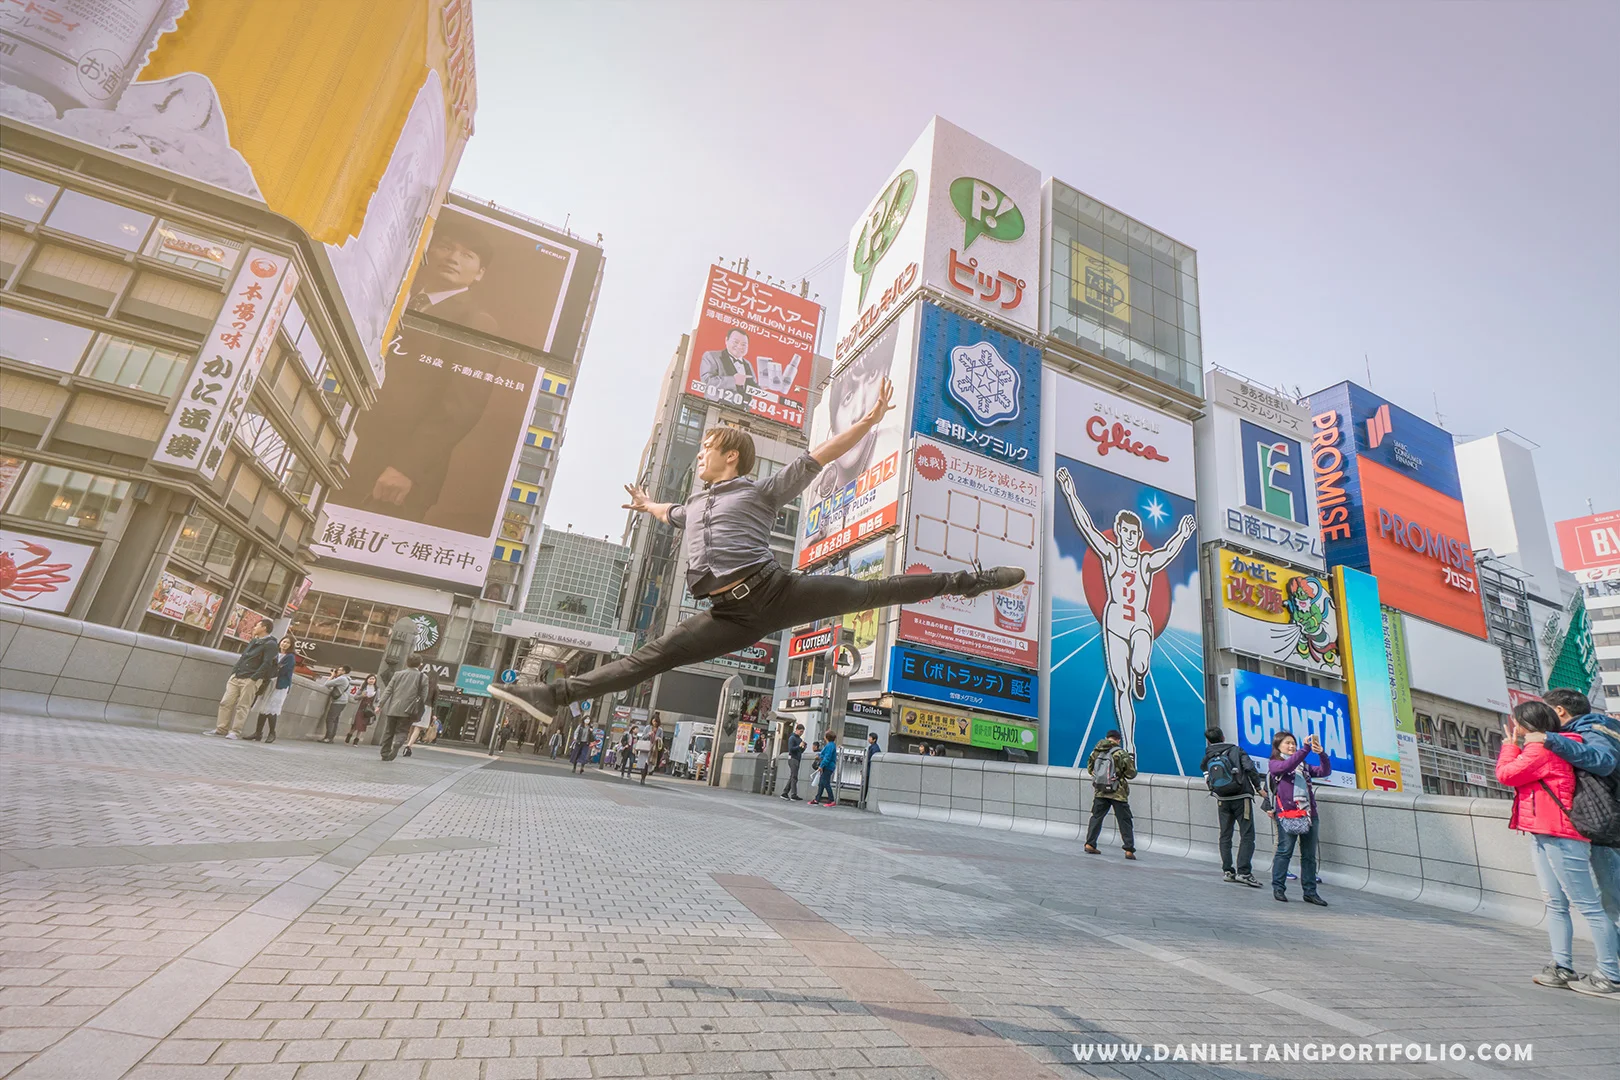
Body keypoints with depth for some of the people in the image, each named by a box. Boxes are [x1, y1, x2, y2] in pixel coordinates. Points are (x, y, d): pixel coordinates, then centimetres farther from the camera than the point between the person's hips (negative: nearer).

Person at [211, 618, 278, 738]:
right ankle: (221, 728, 10)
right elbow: (242, 657, 23)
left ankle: (234, 732, -1)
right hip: (236, 677, 8)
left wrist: (253, 678, -20)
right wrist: (233, 672, 13)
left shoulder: (270, 644, -8)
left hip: (250, 680, -8)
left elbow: (267, 664, -15)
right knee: (225, 703, 4)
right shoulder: (253, 641, 19)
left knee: (242, 706, -5)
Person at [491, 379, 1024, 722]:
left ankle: (970, 580, 8)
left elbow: (821, 455, 1)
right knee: (653, 656, -2)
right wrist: (645, 504, 71)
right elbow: (672, 513, 51)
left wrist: (869, 420, -6)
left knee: (872, 591, -6)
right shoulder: (696, 504, 27)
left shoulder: (763, 490, 7)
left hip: (775, 590, -4)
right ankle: (554, 695, -4)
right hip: (734, 616, 5)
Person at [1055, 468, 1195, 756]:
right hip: (1115, 620, 0)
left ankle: (1140, 677, 10)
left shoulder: (1148, 562, 10)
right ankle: (1129, 747, 8)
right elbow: (1087, 527, -4)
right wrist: (1070, 495, -11)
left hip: (1141, 621, 0)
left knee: (1139, 665, -31)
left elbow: (1168, 553, -6)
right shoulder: (1110, 554, 4)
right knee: (1120, 686, -1)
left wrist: (1182, 536, -21)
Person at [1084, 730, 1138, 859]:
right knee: (1125, 822, 6)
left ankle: (1090, 844, 11)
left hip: (1100, 791, 4)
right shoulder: (1121, 754, -11)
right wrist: (1132, 760, 11)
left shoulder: (1096, 751, 2)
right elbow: (1131, 774, -5)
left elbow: (1090, 768, 13)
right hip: (1118, 793, -4)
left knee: (1096, 817, 13)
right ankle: (1129, 850, 5)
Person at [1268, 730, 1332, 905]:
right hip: (1287, 813, -6)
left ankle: (1310, 892, 16)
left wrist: (1321, 754, -8)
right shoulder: (1275, 763, 4)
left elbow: (1325, 772, 10)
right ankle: (1278, 888, 6)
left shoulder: (1303, 766, 22)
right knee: (1284, 851, -3)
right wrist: (1305, 748, -21)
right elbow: (1287, 766, -17)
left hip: (1309, 813, 6)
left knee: (1309, 854, 8)